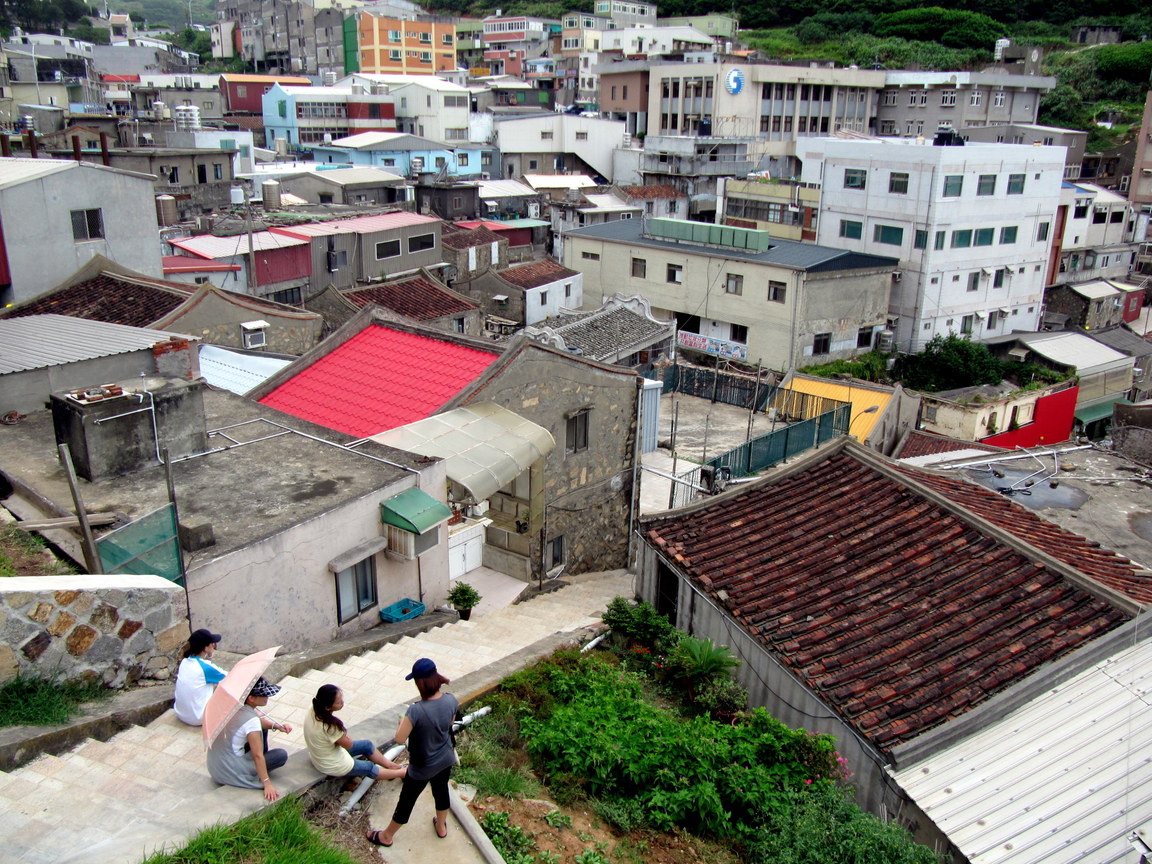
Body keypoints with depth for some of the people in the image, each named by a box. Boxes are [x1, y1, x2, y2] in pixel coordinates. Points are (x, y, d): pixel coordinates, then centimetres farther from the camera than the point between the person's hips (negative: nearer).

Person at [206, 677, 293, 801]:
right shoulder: (251, 722, -29)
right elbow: (258, 755, -24)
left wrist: (276, 725, -1)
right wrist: (267, 784, -19)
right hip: (229, 773, -8)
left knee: (262, 726, 16)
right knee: (281, 755, -6)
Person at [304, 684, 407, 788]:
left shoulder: (314, 711, -16)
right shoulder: (330, 726, -39)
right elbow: (349, 745, -21)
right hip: (331, 766, -8)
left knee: (367, 744, 18)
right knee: (369, 768, 15)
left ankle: (391, 765, 36)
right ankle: (402, 772, 35)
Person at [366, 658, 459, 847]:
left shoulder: (416, 711, -37)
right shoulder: (451, 700, -20)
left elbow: (400, 739, -25)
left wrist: (402, 723, -7)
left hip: (422, 768, -4)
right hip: (445, 760, 4)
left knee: (406, 801, 18)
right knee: (441, 791, 31)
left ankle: (387, 836, 42)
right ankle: (441, 827, 55)